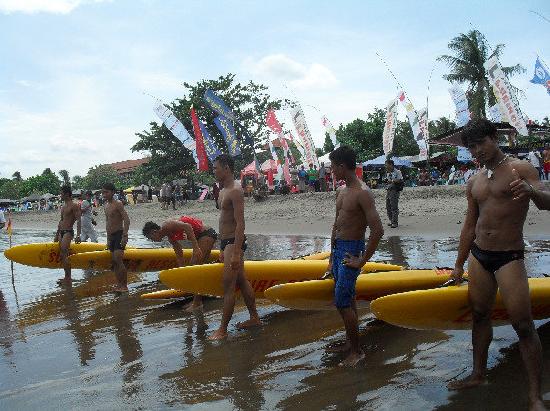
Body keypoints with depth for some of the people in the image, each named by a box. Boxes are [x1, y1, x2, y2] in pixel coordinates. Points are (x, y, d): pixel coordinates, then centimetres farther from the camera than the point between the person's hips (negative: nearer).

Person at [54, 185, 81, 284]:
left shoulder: (74, 206, -8)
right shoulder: (63, 206, 18)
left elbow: (78, 221, -15)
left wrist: (78, 235, -23)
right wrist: (57, 235, 25)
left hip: (68, 232, -9)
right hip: (61, 232, 9)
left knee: (64, 254, -16)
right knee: (62, 255, 6)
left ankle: (68, 277, -13)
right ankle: (67, 277, 12)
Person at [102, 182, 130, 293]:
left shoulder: (118, 204, -10)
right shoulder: (106, 205, 15)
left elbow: (126, 220, -18)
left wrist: (124, 236, -25)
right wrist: (108, 239, 19)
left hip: (119, 235, -8)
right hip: (112, 236, 9)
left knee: (118, 260, -16)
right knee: (114, 261, 8)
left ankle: (124, 286, -10)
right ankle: (119, 285, 14)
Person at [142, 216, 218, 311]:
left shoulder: (166, 225, -13)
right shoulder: (171, 237, 15)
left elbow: (187, 226, -28)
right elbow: (180, 256, 21)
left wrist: (195, 247, -33)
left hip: (207, 234, -10)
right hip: (202, 236, 10)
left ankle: (197, 303, -6)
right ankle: (197, 300, 19)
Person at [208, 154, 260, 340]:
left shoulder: (235, 191, -16)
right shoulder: (223, 191, 15)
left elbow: (240, 223, -21)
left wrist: (236, 253, -25)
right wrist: (222, 249, 20)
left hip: (234, 242, -10)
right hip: (226, 242, 10)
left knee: (228, 286, -6)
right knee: (242, 282, 16)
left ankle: (222, 330, 0)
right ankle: (254, 318, 28)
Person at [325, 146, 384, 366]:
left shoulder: (362, 193, -20)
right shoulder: (341, 191, 9)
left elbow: (377, 230, -26)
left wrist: (362, 261, -21)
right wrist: (331, 256, 19)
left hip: (352, 250, -9)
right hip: (338, 248, 9)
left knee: (343, 302, -6)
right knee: (347, 299, 17)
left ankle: (356, 351, 8)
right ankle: (349, 341, 30)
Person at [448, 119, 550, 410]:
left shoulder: (520, 169, -5)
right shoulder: (474, 183, 12)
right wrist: (459, 265, 18)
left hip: (509, 258, -6)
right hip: (478, 256, 6)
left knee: (523, 325, -7)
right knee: (480, 315, 14)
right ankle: (479, 374, 28)